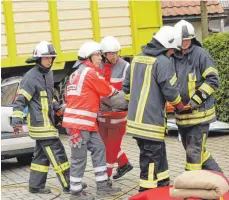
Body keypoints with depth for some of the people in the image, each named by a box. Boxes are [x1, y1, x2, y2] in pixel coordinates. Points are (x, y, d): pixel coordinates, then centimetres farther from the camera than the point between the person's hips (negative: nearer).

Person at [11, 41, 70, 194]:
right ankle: (68, 184, 0)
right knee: (57, 153, -6)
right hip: (40, 123, -9)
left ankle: (36, 186, 21)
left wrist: (57, 107, 14)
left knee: (42, 154, 13)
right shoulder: (31, 77, -15)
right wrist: (17, 121, -23)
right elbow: (20, 100, -16)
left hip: (47, 122, 9)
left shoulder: (48, 73, 13)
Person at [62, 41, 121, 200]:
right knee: (79, 157, -3)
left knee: (98, 148, 11)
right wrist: (115, 91, 19)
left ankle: (102, 184, 15)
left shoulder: (78, 73, 20)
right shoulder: (90, 72, -11)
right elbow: (106, 90, -2)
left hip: (86, 121, 10)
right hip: (79, 121, -10)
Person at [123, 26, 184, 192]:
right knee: (151, 158, 0)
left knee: (159, 152, 20)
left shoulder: (137, 59, 12)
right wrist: (179, 105, 7)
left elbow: (127, 87, 19)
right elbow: (170, 89, -12)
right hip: (151, 122, -9)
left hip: (135, 118, 9)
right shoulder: (163, 62, -13)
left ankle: (163, 186, 31)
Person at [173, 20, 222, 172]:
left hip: (199, 112, -7)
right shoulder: (174, 57, 9)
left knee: (194, 151, -6)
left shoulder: (201, 54, -8)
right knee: (191, 148, 16)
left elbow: (213, 80, -11)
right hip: (182, 113, 7)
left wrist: (198, 98, -17)